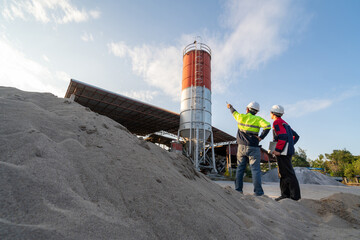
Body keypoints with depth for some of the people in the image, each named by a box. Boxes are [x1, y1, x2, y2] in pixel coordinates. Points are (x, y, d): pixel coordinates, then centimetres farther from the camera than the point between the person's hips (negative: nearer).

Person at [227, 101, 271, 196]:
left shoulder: (240, 117, 4)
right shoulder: (258, 119, -3)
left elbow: (234, 112, 24)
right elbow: (267, 126, -19)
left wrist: (230, 107, 46)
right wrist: (261, 137, -8)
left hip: (241, 147, 3)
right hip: (253, 148, -3)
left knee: (240, 168, 10)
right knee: (255, 169, 0)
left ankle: (238, 189, 14)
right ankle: (258, 192, -1)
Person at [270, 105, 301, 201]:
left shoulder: (277, 122, -9)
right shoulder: (284, 123, 21)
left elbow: (283, 136, -22)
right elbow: (296, 136, 24)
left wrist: (277, 150, -20)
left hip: (283, 152, -10)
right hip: (288, 151, 10)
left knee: (288, 173, -6)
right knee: (283, 173, 12)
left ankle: (295, 195, -1)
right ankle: (285, 194, 17)